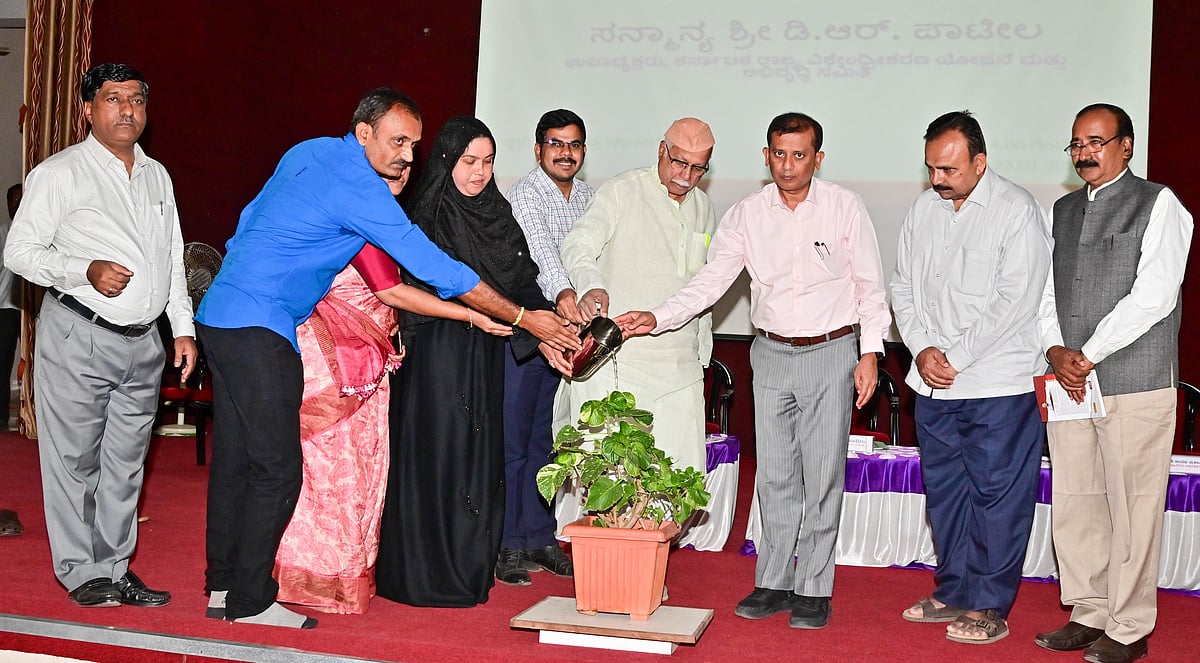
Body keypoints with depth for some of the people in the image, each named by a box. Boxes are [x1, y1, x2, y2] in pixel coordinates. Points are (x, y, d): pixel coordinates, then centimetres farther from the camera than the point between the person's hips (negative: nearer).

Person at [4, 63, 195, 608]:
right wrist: (86, 271, -20)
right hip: (78, 338, -5)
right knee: (75, 457, 1)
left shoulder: (157, 175, 15)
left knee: (126, 461, 10)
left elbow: (173, 258, 20)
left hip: (143, 342, 6)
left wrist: (183, 329, 14)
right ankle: (79, 572, 13)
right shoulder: (59, 173, -3)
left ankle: (114, 568, 19)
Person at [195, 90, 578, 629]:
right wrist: (523, 318, -11)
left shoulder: (309, 152, 11)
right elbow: (434, 267, -16)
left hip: (219, 316, 10)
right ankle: (249, 601, 4)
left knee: (234, 458, 14)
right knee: (277, 468, -4)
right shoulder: (359, 186, -15)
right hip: (260, 331, -10)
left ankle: (223, 585, 23)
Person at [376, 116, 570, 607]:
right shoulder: (430, 216, -10)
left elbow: (523, 281, 8)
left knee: (479, 455, 9)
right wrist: (524, 320, -23)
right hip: (438, 352, -6)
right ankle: (429, 572, 7)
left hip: (484, 355, 7)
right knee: (436, 452, -2)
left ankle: (470, 567, 20)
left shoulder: (497, 214, 12)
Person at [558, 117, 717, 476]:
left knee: (685, 473, 3)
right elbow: (578, 243, -16)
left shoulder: (703, 208, 17)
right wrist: (592, 285, -37)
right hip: (617, 361, -5)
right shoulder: (621, 191, -2)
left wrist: (702, 350, 21)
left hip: (680, 366, 6)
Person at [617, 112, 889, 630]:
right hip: (772, 354, 2)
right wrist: (657, 319, -14)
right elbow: (710, 281, -1)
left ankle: (813, 589, 9)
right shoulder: (746, 215, 1)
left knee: (822, 475, 0)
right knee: (774, 474, 5)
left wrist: (870, 353, -4)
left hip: (831, 351, -2)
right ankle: (774, 582, 16)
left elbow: (870, 284, 1)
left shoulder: (844, 207, -3)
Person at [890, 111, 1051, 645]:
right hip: (933, 382, 6)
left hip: (1001, 384, -6)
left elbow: (1015, 301, -15)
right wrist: (922, 349, -3)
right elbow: (903, 285, 12)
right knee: (944, 487, 13)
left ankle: (989, 607, 10)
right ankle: (953, 592, 27)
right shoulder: (923, 208, 8)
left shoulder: (1017, 210, -10)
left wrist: (954, 358, -14)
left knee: (997, 492, 0)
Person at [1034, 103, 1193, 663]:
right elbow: (1047, 291, 14)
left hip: (1136, 384, -5)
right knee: (1073, 503, 8)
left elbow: (1153, 296, -11)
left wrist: (1089, 356, -13)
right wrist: (1055, 350, -5)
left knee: (1132, 507, -2)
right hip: (1069, 381, 6)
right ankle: (1088, 614, 21)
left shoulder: (1158, 204, -1)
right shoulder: (1062, 211, 17)